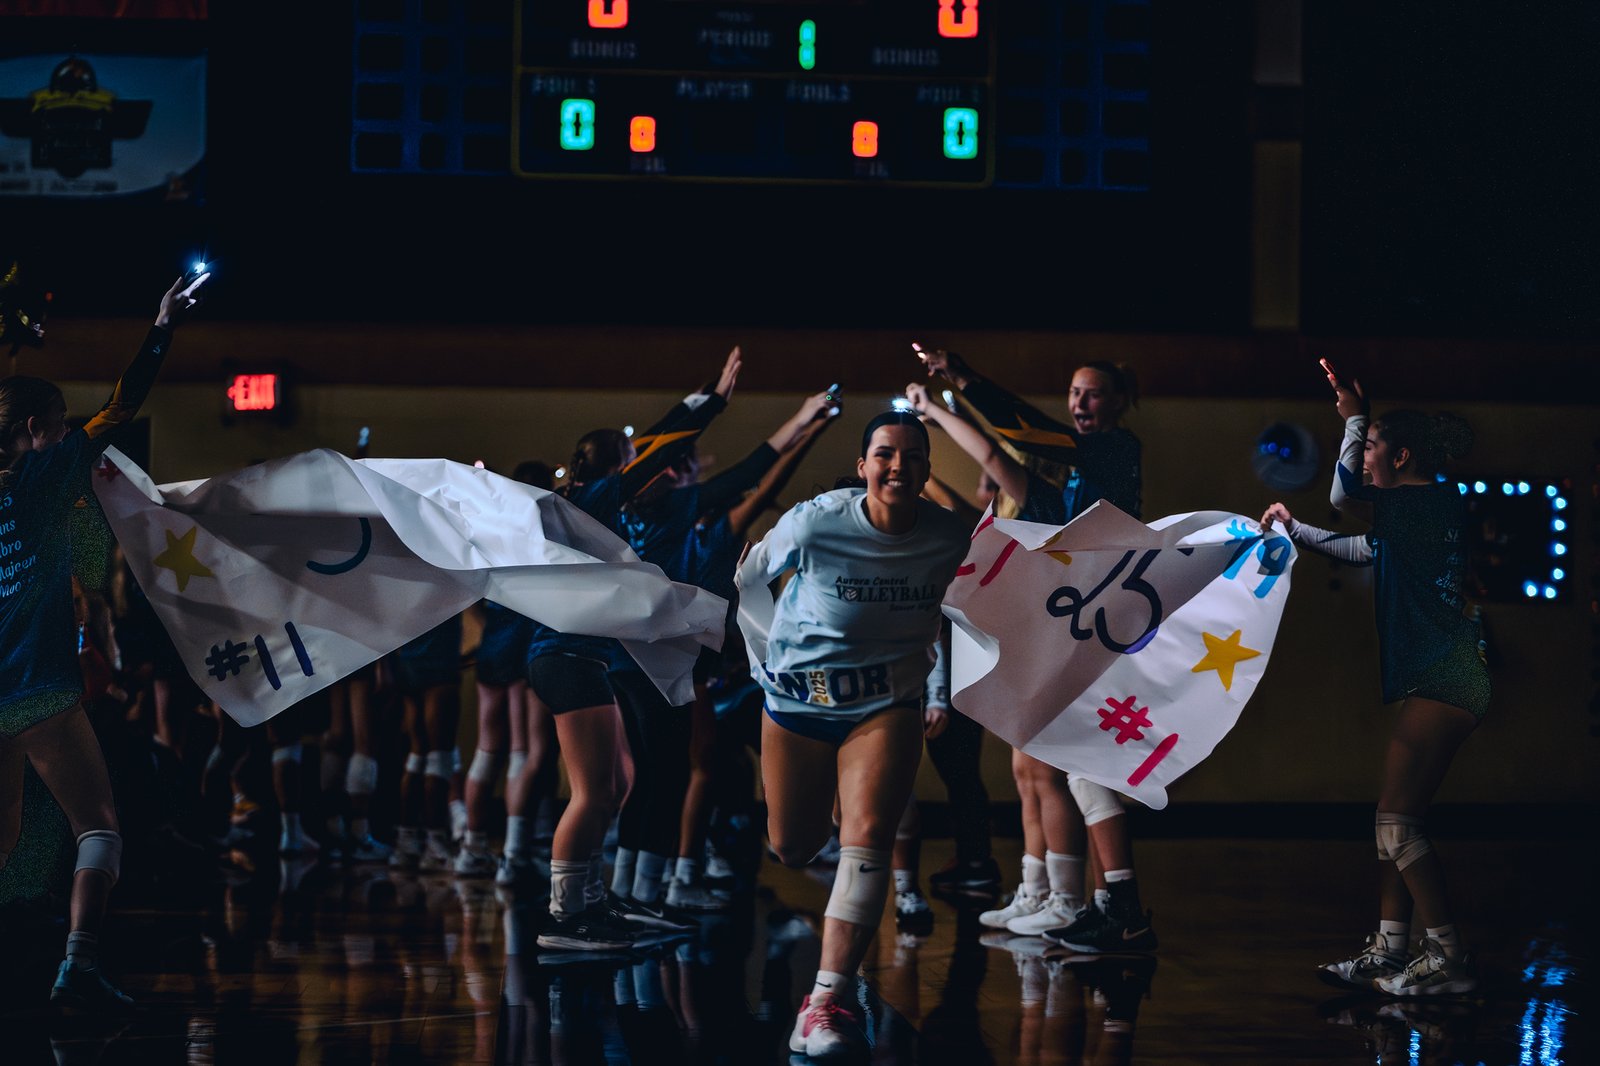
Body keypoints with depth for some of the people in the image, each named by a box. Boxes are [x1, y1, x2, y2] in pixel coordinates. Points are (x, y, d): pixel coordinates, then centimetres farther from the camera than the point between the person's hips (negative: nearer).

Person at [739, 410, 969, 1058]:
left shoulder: (949, 538, -11)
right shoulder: (814, 524, -18)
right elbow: (749, 578, 1)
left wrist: (929, 676, 8)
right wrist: (765, 660, 2)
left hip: (886, 706, 0)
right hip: (797, 700, 0)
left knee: (868, 837, -20)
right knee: (791, 850, 12)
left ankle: (826, 1001, -21)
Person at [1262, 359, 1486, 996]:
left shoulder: (1435, 501, -11)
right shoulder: (1420, 514, 20)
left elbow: (1345, 496, -24)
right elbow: (1362, 549, 37)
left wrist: (1354, 419, -13)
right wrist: (1292, 530, 41)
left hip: (1443, 678, -10)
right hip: (1435, 678, 10)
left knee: (1397, 819, -12)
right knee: (1396, 819, 10)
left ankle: (1448, 959, -12)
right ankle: (1388, 951, 12)